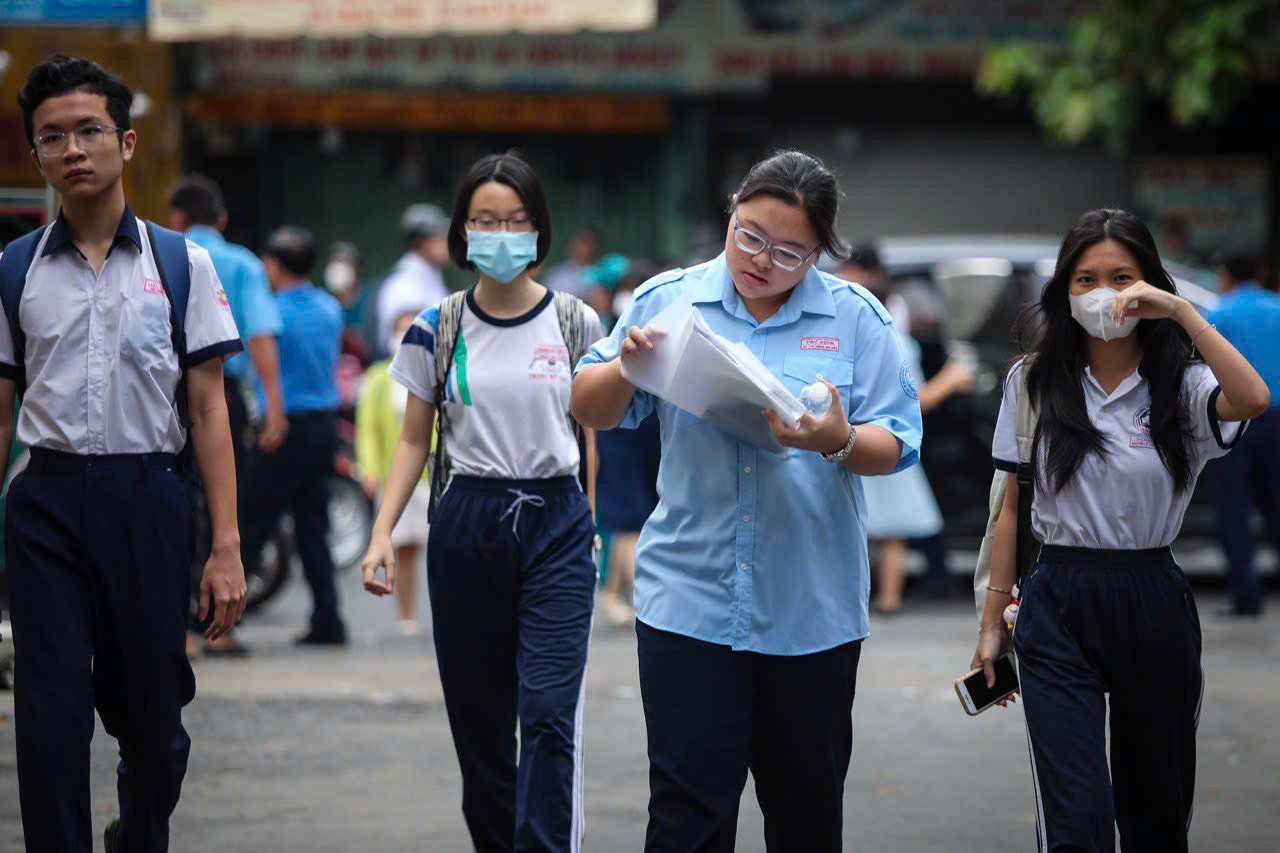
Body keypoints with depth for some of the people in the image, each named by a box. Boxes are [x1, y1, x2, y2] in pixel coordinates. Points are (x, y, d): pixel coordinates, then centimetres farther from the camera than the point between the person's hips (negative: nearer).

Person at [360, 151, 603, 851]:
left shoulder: (575, 324, 3)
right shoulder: (437, 332, 4)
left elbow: (588, 432, 11)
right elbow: (415, 440, 8)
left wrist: (591, 527, 11)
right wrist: (382, 532, -4)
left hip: (556, 524, -1)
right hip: (466, 527, 2)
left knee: (549, 712, -14)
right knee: (478, 717, 7)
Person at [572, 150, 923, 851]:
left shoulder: (855, 318, 2)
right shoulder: (668, 300, 4)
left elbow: (895, 446, -2)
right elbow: (590, 410, 8)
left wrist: (837, 442, -23)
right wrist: (625, 367, -13)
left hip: (811, 609, 1)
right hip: (690, 603, -1)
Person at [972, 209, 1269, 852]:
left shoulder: (1181, 386, -1)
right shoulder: (1033, 382, 3)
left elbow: (1252, 401, -25)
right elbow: (1011, 504, 7)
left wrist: (1181, 312, -26)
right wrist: (995, 618, 7)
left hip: (1153, 605, 1)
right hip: (1058, 606, -1)